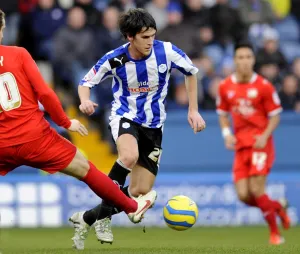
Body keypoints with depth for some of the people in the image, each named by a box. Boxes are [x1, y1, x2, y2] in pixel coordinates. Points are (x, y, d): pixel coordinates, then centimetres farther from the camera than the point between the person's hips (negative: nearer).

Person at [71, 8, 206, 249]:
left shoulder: (167, 51, -15)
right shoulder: (115, 59, -16)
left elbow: (191, 72, 4)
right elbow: (86, 82, -2)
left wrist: (193, 110, 2)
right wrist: (85, 101, -25)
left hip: (153, 125, 3)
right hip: (125, 116, -3)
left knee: (140, 192, -1)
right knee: (129, 157, -38)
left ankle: (90, 217, 21)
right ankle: (104, 213, -18)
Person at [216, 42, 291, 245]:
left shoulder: (264, 86, -7)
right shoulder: (225, 87, 4)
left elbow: (275, 116, -1)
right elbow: (223, 113, 16)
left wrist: (265, 136, -17)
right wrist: (227, 134, -1)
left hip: (260, 144, -4)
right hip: (240, 145, 4)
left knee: (256, 190, -15)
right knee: (244, 196, -4)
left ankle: (275, 233, 4)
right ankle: (278, 207, 26)